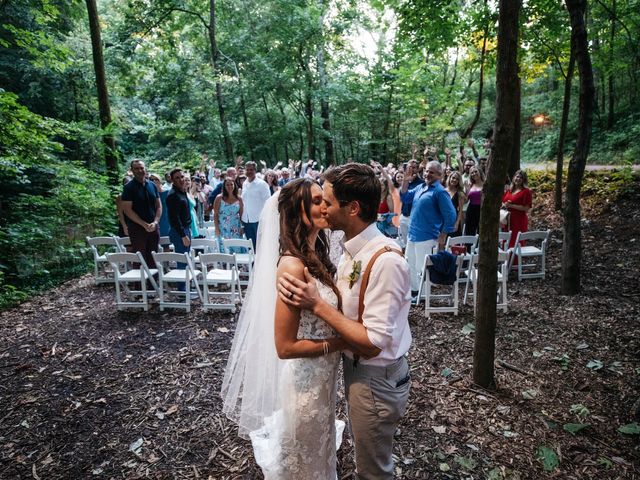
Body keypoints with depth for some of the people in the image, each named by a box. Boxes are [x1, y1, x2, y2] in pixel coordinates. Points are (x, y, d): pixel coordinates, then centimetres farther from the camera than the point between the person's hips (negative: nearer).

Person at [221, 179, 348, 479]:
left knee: (319, 454, 32)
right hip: (305, 383, -7)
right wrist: (339, 343, -19)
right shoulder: (293, 265, -28)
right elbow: (285, 346, -26)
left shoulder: (315, 255, -1)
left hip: (321, 378, 8)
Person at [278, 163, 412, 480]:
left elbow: (372, 343, -29)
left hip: (376, 379, -8)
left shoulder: (385, 261, -31)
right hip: (356, 368, 8)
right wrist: (310, 292, -15)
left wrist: (317, 305, -29)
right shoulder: (354, 248, -3)